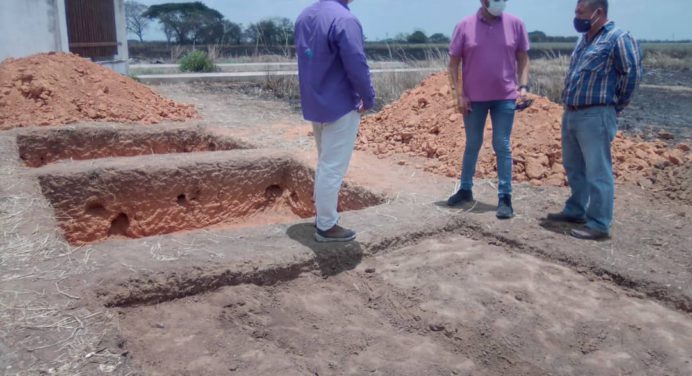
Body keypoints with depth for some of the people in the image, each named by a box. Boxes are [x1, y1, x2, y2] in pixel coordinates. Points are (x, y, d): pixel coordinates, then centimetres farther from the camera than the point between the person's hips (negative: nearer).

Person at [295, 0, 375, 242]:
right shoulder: (344, 19, -21)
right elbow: (357, 66, -22)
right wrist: (369, 98, -7)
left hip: (314, 103, 9)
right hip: (340, 106, -9)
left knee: (325, 163, 20)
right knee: (333, 167, 0)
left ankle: (323, 214, 31)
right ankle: (327, 226, 8)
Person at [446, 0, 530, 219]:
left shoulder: (515, 24, 1)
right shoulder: (465, 26, -2)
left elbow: (523, 59, 7)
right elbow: (453, 62, 0)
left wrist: (523, 86, -6)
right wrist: (458, 94, -6)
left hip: (505, 97, 0)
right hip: (474, 98, 0)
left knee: (502, 146, 0)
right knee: (472, 145, 13)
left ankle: (505, 197, 6)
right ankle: (465, 189, 27)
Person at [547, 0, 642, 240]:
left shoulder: (618, 38, -9)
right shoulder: (584, 40, 17)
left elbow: (632, 74, -11)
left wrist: (616, 106, -3)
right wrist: (568, 107, 16)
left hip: (596, 116, -9)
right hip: (571, 114, 9)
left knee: (597, 172, -5)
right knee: (574, 168, 18)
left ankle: (599, 225, 1)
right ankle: (575, 210, 32)